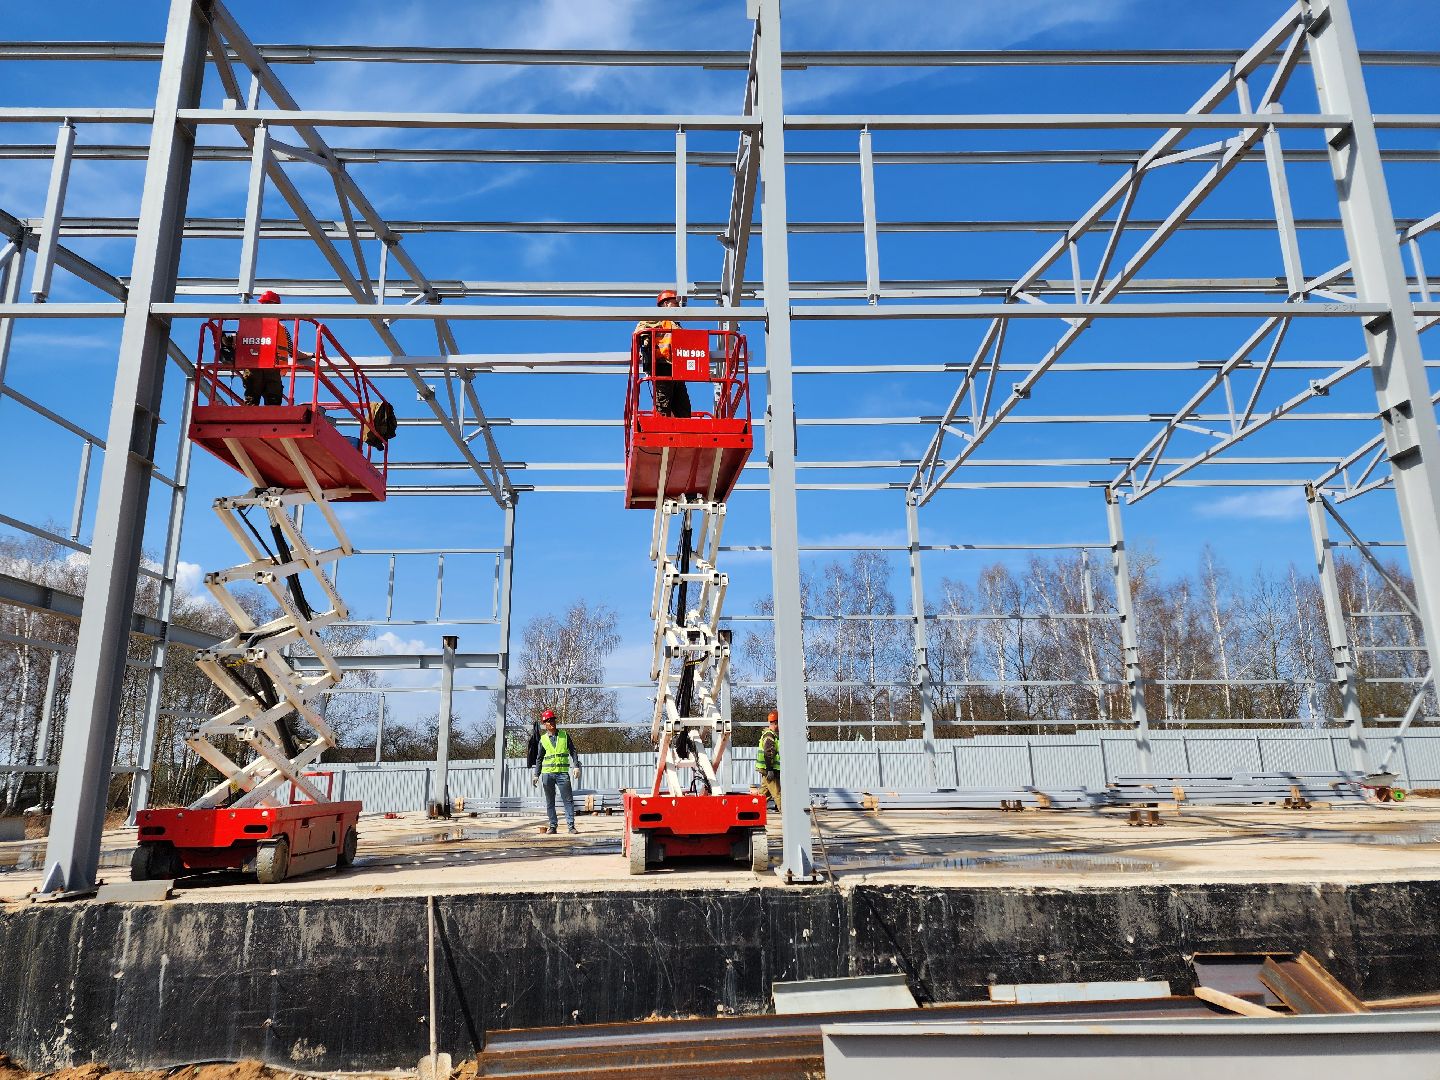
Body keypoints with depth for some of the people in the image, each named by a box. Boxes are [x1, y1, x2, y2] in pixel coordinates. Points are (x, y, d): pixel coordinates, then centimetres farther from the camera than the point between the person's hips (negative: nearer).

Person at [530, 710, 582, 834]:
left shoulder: (565, 735, 7)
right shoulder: (543, 739, 8)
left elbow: (573, 751, 7)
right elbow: (539, 758, 13)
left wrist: (576, 766, -4)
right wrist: (536, 775, 7)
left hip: (563, 772, -1)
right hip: (547, 773, 1)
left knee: (568, 800, -5)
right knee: (550, 801, 5)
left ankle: (571, 825, -2)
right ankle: (552, 826, 11)